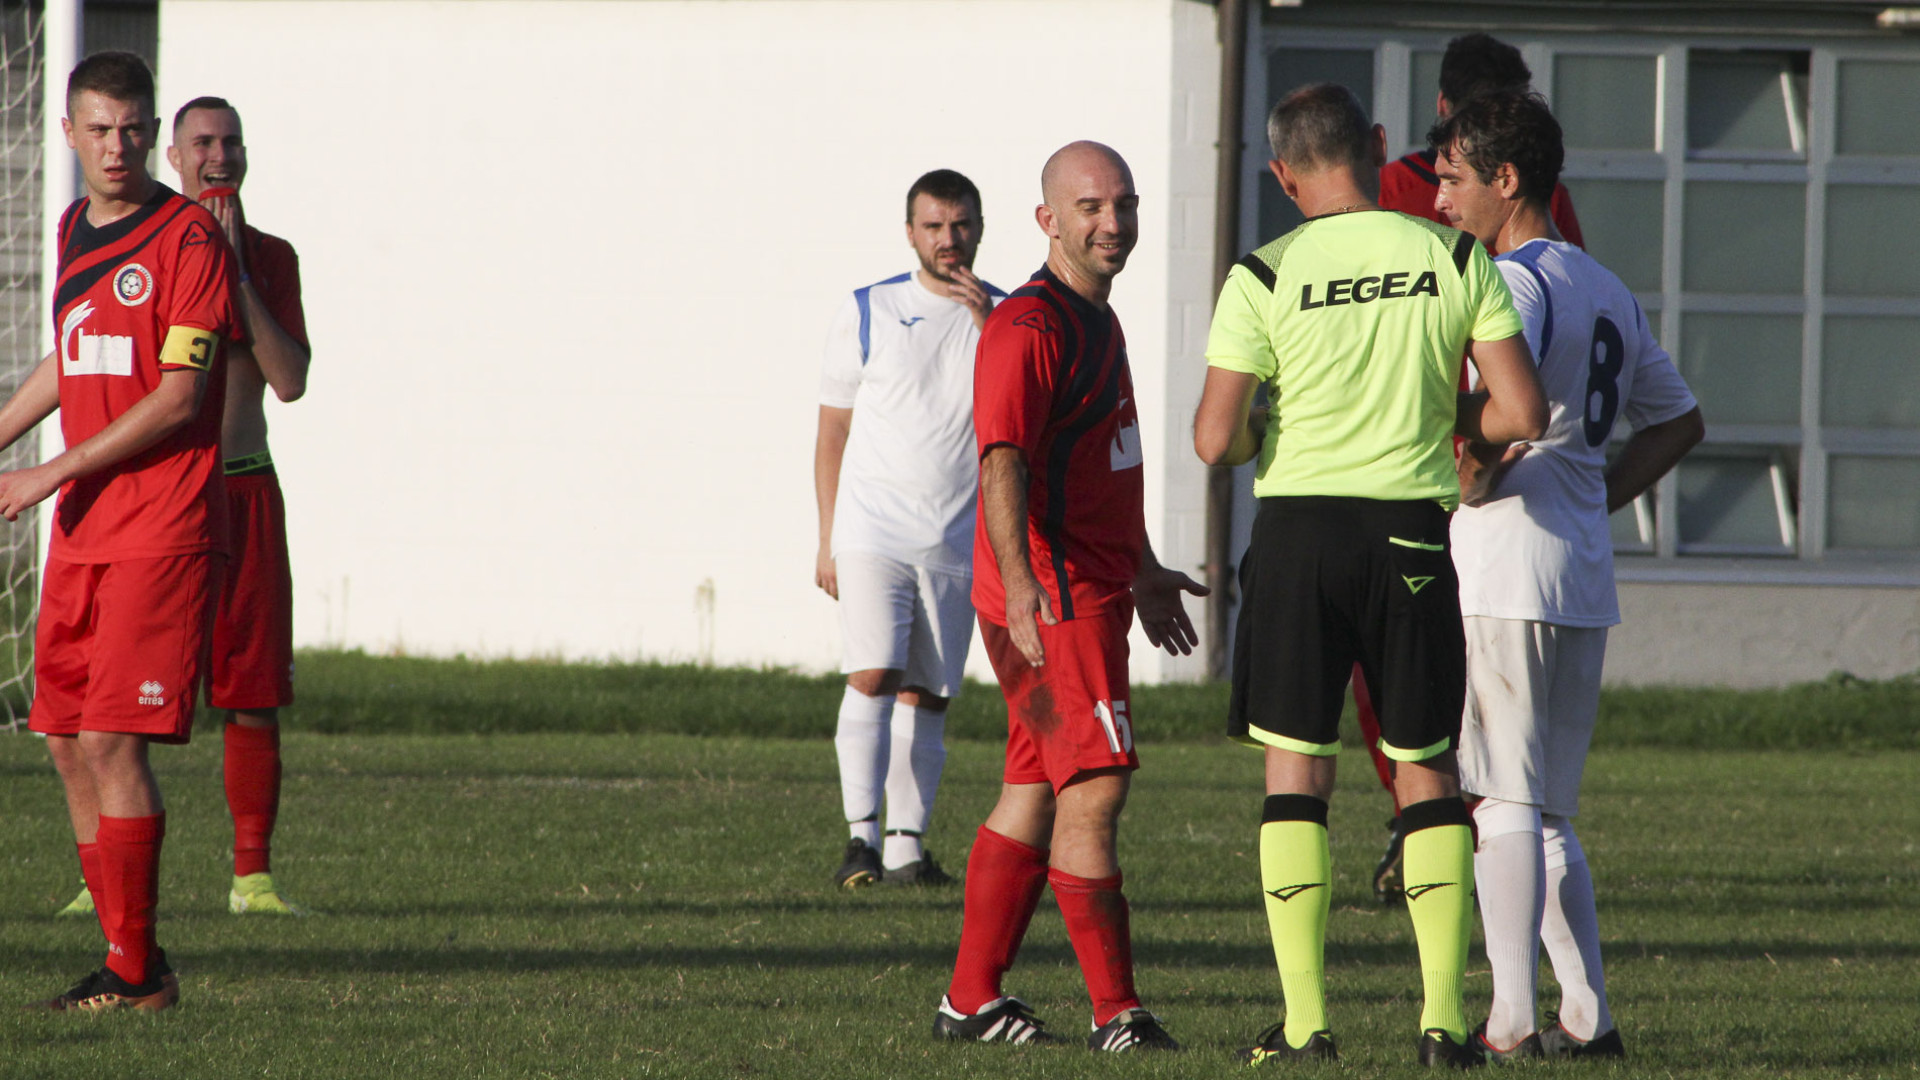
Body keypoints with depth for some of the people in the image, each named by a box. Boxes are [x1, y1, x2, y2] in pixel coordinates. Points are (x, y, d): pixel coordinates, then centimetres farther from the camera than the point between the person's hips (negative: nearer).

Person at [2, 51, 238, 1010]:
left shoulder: (188, 238, -9)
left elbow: (179, 396, -15)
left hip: (162, 529, -8)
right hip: (81, 533, 8)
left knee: (111, 738, -12)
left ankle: (137, 972, -7)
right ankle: (125, 957, 11)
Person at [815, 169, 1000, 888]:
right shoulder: (869, 312, 4)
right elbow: (833, 432, 7)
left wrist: (985, 318, -19)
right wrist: (828, 541, 3)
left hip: (958, 546, 2)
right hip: (872, 533, -2)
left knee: (926, 696, 4)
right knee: (872, 678, -15)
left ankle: (907, 848, 7)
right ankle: (861, 836, -16)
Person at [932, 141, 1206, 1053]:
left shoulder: (1098, 321, 18)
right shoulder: (1029, 327, -14)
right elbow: (1003, 464, -25)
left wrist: (1142, 572, 40)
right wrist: (1020, 591, -36)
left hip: (1092, 592, 10)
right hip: (1049, 597, -10)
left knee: (1036, 792, 10)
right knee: (1097, 784, -10)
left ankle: (971, 999, 14)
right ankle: (1116, 1013, -7)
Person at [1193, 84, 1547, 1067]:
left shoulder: (1266, 277, -6)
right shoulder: (1457, 262, 0)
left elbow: (1215, 440, -8)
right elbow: (1522, 413, -2)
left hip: (1300, 520, -1)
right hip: (1413, 531, 1)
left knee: (1295, 773, 6)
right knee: (1427, 774, 9)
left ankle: (1304, 1021, 0)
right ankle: (1445, 1017, 2)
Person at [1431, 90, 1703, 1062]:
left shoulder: (1512, 282, -10)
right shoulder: (1607, 290, 18)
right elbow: (1678, 421, 26)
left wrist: (1475, 483, -12)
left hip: (1506, 575, -9)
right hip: (1586, 584, 9)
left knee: (1503, 800, -8)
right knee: (1545, 812, 14)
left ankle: (1509, 1020, -12)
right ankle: (1586, 1016, 10)